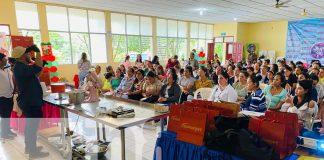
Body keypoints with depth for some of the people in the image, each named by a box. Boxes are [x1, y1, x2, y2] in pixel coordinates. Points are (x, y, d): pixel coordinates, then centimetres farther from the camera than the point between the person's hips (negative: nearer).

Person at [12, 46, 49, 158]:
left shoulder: (21, 67, 11)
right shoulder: (21, 68, -22)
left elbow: (35, 73, 18)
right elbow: (37, 68, -35)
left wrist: (41, 65, 3)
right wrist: (38, 51, -24)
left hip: (28, 101, 11)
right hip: (31, 102, -11)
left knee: (30, 125, 21)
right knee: (33, 126, -1)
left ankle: (29, 146, 35)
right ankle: (33, 151, 10)